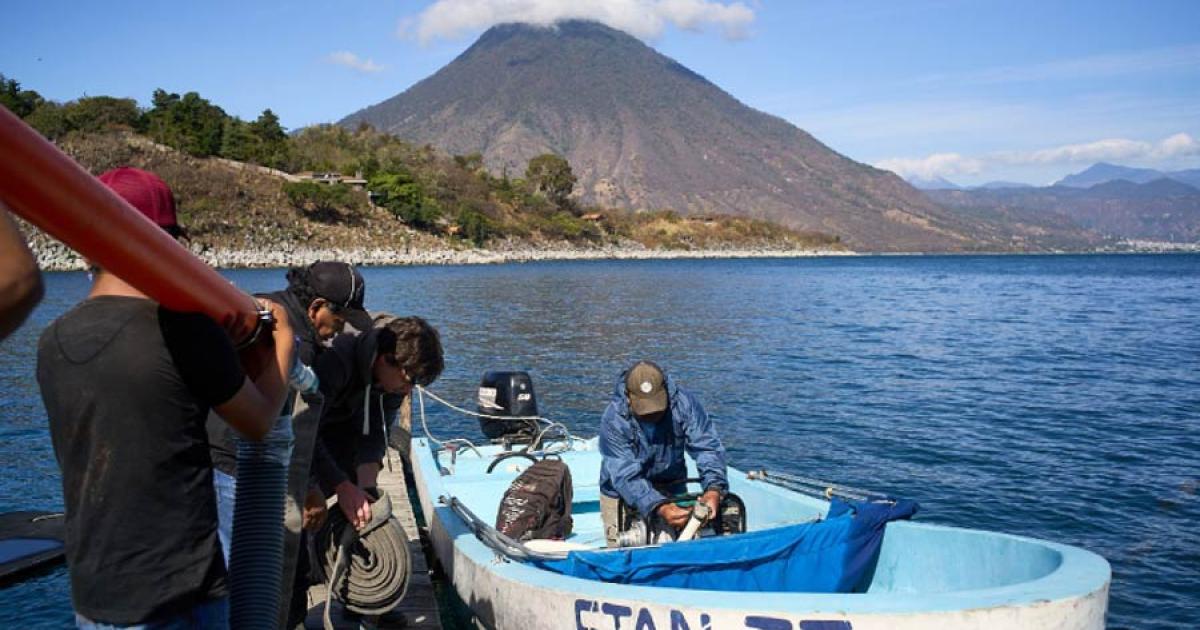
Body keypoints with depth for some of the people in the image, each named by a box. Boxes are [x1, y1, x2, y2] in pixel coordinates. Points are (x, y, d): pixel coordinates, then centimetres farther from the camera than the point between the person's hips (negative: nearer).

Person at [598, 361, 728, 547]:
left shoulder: (684, 403, -20)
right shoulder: (613, 420, -26)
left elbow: (707, 447, -22)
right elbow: (625, 476, -30)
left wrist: (714, 489, -39)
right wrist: (659, 508, -43)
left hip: (672, 490, 2)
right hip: (623, 497, -2)